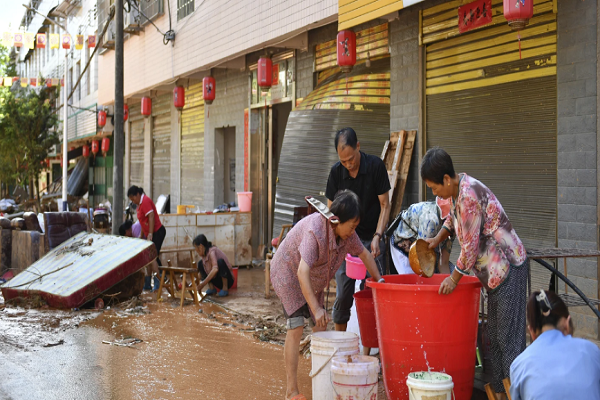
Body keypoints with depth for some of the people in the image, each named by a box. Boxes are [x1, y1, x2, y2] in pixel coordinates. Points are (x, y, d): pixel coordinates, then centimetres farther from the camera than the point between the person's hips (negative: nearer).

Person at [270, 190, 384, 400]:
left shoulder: (346, 232, -14)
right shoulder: (314, 230, -37)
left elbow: (364, 253, 6)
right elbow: (302, 272, -43)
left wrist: (379, 280, 7)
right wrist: (316, 308, -46)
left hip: (314, 280, 8)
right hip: (288, 271, -8)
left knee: (320, 327, 3)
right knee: (296, 327, -15)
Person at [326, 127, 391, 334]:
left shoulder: (375, 166, -11)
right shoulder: (336, 172, -5)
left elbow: (384, 205, -6)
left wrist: (377, 237, -17)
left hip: (371, 239, -1)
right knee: (343, 295, 0)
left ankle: (367, 349, 5)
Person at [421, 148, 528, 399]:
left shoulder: (469, 195, -23)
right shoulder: (458, 190, 7)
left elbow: (470, 247, -20)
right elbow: (453, 218, 31)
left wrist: (454, 278, -11)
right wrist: (437, 239, 19)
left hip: (509, 269, -10)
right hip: (496, 272, 10)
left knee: (509, 339, -8)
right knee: (495, 338, 14)